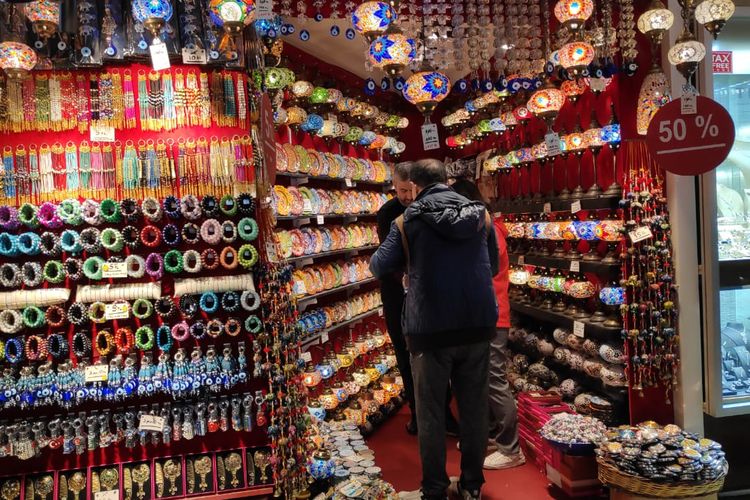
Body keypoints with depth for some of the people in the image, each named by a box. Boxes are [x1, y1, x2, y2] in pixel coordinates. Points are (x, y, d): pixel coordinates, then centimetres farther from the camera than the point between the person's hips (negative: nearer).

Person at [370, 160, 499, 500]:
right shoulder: (481, 215, 6)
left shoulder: (408, 221, -4)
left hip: (430, 329, -3)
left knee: (431, 412, 9)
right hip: (478, 325, 4)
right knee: (474, 407, 15)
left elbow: (379, 268, 0)